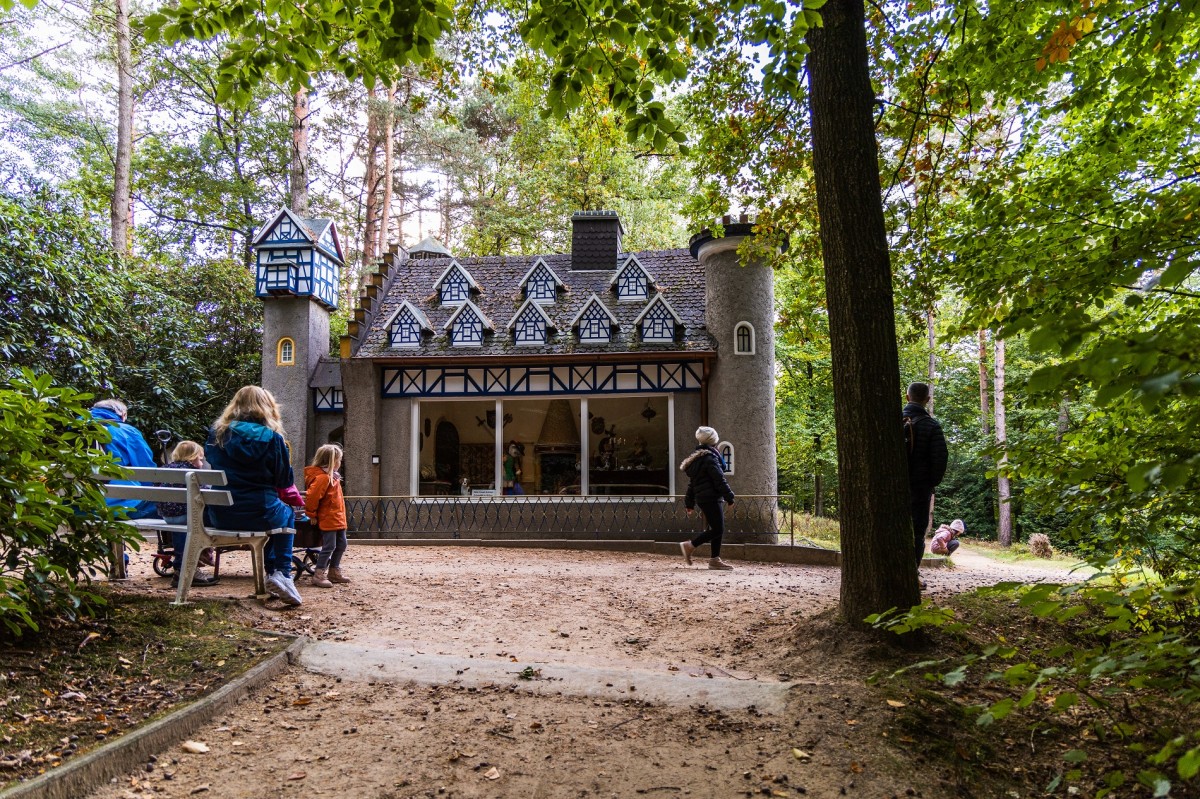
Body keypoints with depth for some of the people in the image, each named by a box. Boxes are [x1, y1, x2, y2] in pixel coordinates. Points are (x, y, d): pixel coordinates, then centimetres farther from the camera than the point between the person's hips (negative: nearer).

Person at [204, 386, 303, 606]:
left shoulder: (217, 433, 5)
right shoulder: (271, 437, -6)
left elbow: (210, 465, 20)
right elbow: (285, 481, -1)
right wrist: (295, 498, 20)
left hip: (220, 516, 4)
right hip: (258, 514, -4)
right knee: (287, 514, 29)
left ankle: (273, 572, 34)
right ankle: (282, 574, 14)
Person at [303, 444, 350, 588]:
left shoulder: (332, 476, 14)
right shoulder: (322, 477, -19)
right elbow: (311, 497, -23)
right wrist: (312, 515, -13)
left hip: (338, 519, 10)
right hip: (328, 519, -10)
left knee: (341, 545, 15)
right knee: (329, 547, -7)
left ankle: (334, 572, 25)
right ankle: (319, 575, 1)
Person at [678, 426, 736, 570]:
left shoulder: (696, 458, 17)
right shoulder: (710, 457, -12)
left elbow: (691, 483, 20)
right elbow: (719, 479, -16)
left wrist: (689, 503, 22)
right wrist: (729, 497, -11)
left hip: (702, 498, 10)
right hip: (711, 498, -10)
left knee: (717, 529, 11)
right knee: (717, 530, -7)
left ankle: (715, 559, 10)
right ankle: (690, 546, -8)